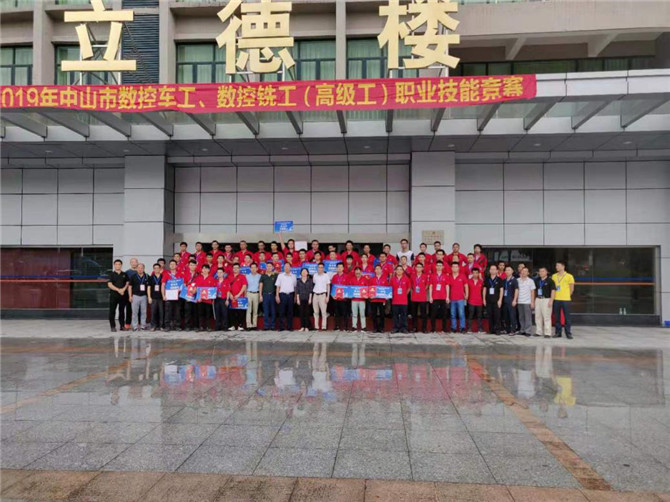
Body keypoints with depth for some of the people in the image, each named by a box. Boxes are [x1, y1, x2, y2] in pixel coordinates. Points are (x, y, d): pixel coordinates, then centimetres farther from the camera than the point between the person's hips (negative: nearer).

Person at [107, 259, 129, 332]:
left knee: (122, 311, 6)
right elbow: (109, 285, -5)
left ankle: (122, 326, 11)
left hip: (123, 295, 2)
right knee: (112, 311, -4)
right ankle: (113, 326, 1)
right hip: (114, 295, -2)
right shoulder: (111, 274, 3)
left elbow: (127, 283, 8)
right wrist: (118, 290, -14)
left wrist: (123, 289, -10)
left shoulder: (124, 274, 11)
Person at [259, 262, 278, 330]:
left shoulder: (275, 276, 6)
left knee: (273, 311, 3)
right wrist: (260, 295, 1)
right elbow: (260, 286, 7)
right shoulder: (263, 276, 8)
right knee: (265, 311, 0)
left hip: (273, 294, 0)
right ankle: (266, 326, 4)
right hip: (265, 294, 0)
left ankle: (272, 325, 9)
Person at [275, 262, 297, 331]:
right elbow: (278, 286, 4)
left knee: (290, 312, 4)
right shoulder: (280, 276, 6)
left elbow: (295, 286, 15)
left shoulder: (293, 276, 12)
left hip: (290, 294, 2)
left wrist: (295, 296, 8)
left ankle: (290, 327, 10)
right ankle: (281, 327, 3)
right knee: (282, 311, -2)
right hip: (282, 294, -2)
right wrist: (277, 296, -4)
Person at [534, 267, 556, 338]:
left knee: (547, 317, -6)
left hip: (546, 299, -6)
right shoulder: (537, 280, 13)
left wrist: (551, 300, -16)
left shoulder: (550, 280, -4)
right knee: (538, 316, 7)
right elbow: (534, 290, 18)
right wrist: (533, 299, 12)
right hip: (538, 299, 6)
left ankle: (547, 333, -2)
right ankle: (538, 332, 14)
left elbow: (553, 291, -9)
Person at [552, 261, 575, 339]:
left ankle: (568, 333, 5)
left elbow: (572, 289, 4)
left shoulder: (569, 276, -2)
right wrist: (553, 296, 10)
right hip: (556, 300, 4)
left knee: (567, 317, -2)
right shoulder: (554, 276, 9)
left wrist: (567, 296, 7)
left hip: (565, 300, -4)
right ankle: (558, 333, 14)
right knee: (557, 317, 6)